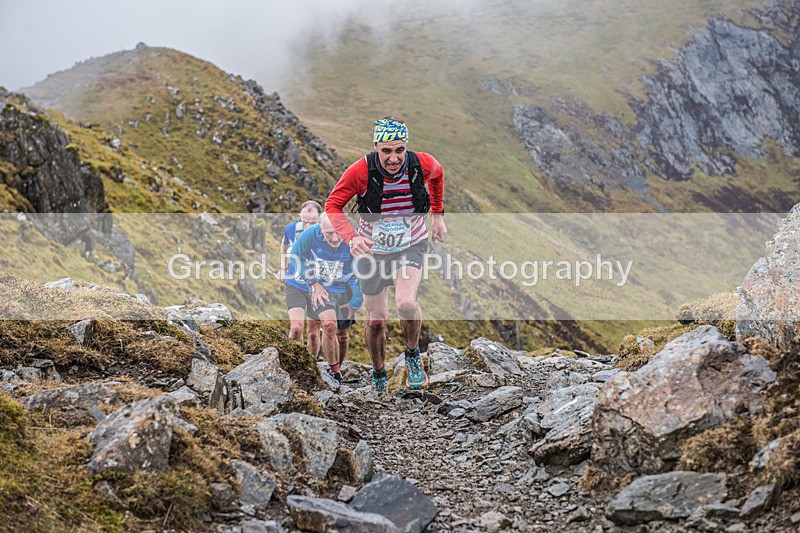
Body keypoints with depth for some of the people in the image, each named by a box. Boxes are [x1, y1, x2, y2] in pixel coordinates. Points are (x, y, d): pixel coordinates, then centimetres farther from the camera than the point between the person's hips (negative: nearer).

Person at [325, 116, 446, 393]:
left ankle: (413, 354, 5)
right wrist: (351, 237, -30)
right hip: (373, 248, 0)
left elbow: (437, 175, 7)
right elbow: (333, 205, -14)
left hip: (411, 245, 0)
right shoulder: (361, 170, -25)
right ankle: (379, 375, 32)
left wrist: (438, 215, 11)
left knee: (406, 303, -25)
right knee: (376, 319, 5)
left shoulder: (423, 164, -20)